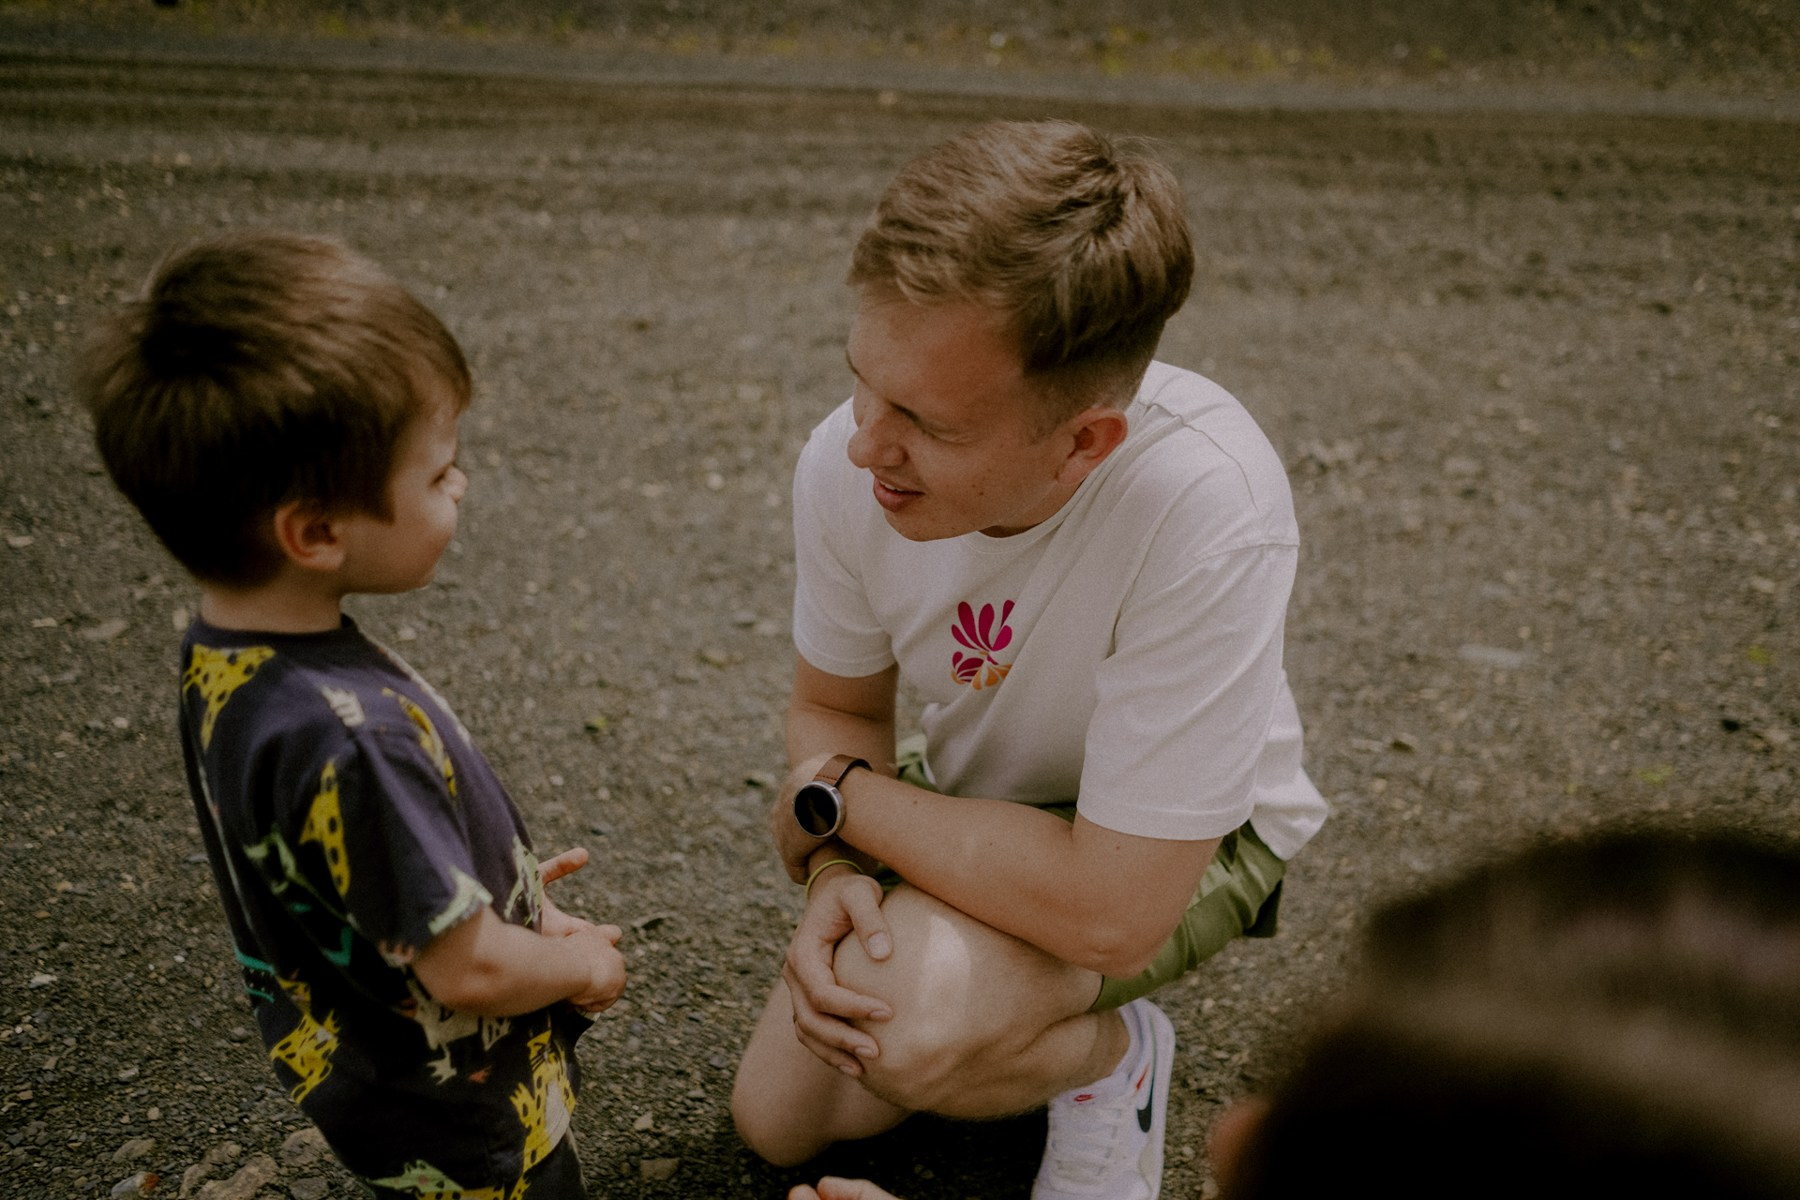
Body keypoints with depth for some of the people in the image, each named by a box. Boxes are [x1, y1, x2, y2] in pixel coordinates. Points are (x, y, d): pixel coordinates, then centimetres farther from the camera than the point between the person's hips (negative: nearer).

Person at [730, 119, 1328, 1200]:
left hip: (1175, 837, -5)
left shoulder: (1205, 510, -40)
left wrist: (842, 797, -25)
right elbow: (836, 706, -3)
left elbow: (1113, 913, -37)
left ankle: (1114, 1051, 1)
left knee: (908, 1030, -31)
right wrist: (838, 875, -24)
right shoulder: (848, 463, -24)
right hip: (976, 806, 5)